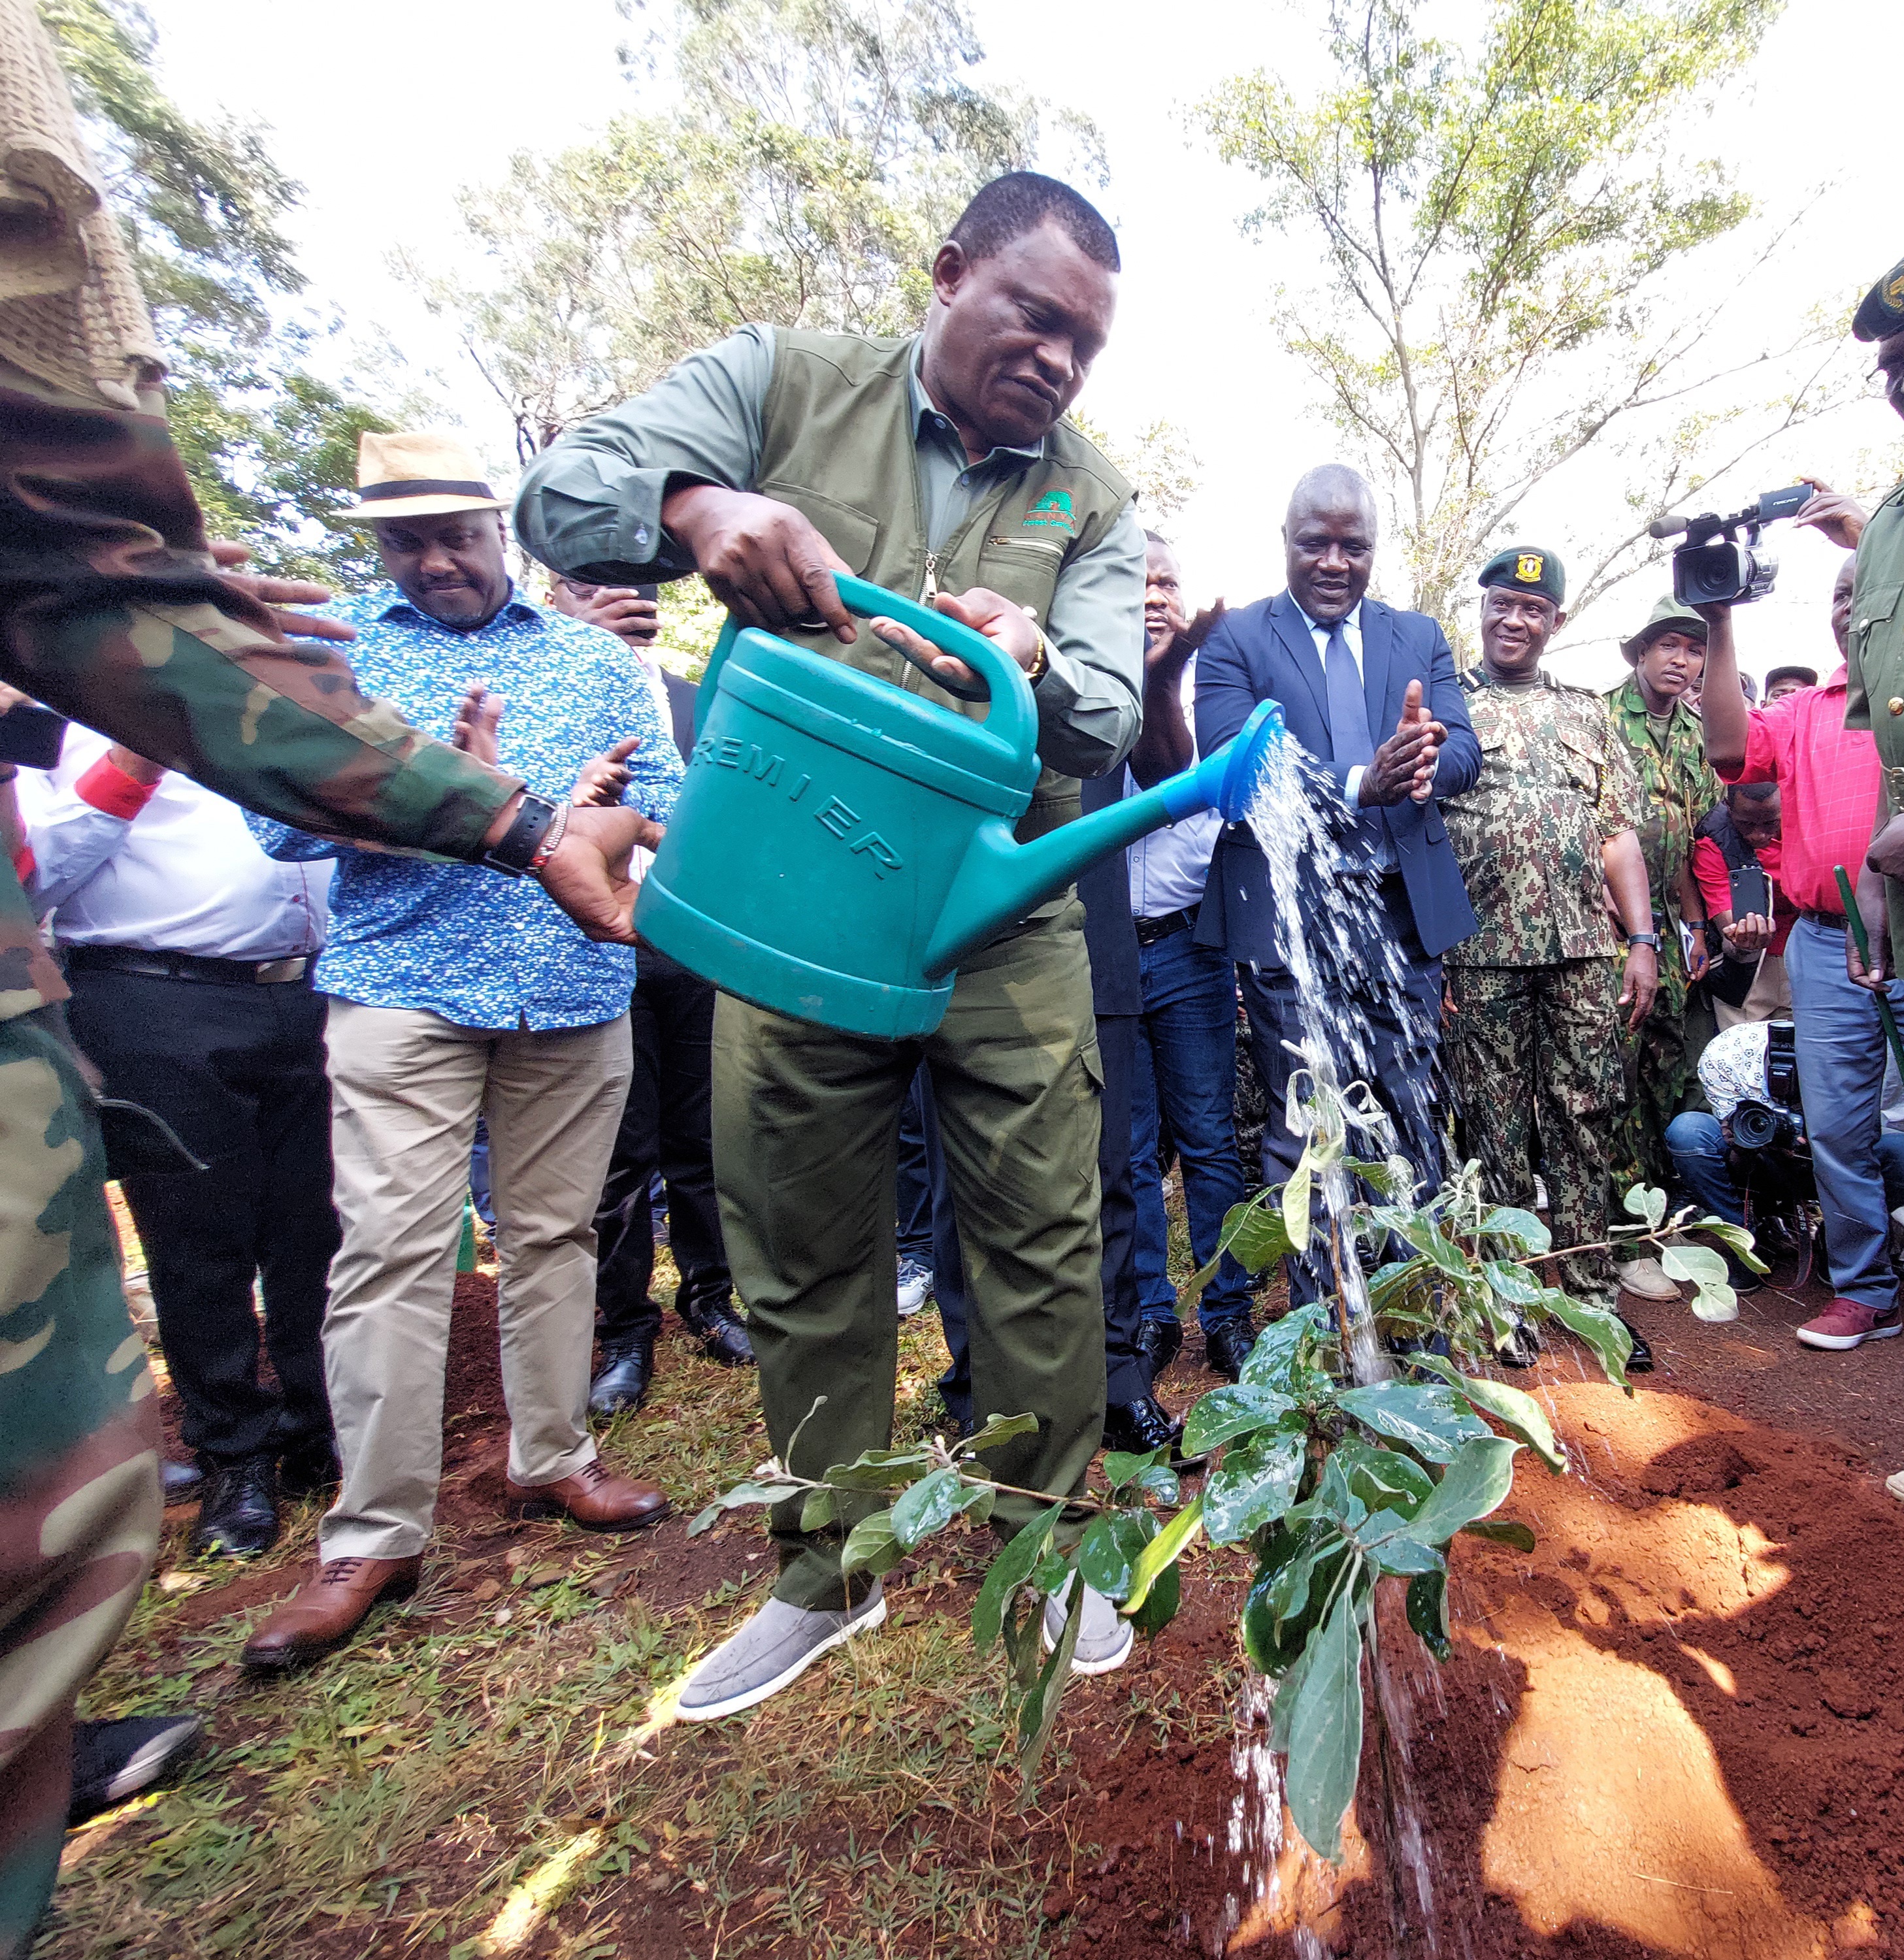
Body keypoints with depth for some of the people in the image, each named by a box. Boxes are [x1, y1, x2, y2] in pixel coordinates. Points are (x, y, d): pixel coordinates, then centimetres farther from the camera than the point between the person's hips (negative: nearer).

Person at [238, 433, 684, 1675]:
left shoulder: (593, 656, 13)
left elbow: (666, 802, 3)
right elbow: (285, 821, -2)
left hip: (578, 991, 2)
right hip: (405, 986, -1)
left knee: (553, 1234, 9)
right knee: (391, 1252, -4)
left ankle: (552, 1462, 26)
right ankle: (375, 1535, 11)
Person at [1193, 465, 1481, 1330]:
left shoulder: (1419, 636, 15)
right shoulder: (1234, 639, 2)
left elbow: (1463, 752, 4)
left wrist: (1419, 763, -21)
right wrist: (1359, 785, -26)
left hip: (1403, 910, 4)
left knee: (1412, 1116, 10)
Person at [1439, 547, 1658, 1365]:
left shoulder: (1587, 711, 17)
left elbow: (1620, 832, 14)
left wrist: (1641, 938, 4)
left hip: (1586, 955, 3)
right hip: (1481, 958, -3)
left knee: (1583, 1127, 7)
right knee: (1496, 1132, 4)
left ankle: (1591, 1293, 19)